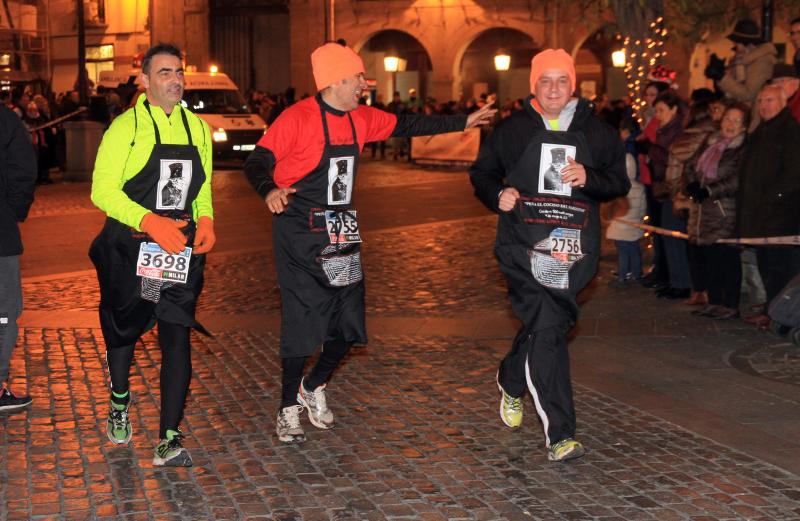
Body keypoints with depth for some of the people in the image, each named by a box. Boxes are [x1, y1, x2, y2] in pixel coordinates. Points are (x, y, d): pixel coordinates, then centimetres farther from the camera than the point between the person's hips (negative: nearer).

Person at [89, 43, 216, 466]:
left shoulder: (197, 128, 10)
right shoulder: (127, 126, -6)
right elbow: (103, 190, -13)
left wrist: (205, 220, -1)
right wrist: (150, 222, -25)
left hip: (182, 248, 3)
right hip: (130, 248, -2)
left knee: (177, 336, -7)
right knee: (123, 331, 15)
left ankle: (169, 440, -4)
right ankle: (119, 404, 44)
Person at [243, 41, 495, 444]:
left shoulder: (360, 118, 7)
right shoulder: (298, 118, -15)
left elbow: (407, 125, 18)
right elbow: (257, 161, -16)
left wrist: (463, 122, 19)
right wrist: (269, 191, -38)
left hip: (341, 233, 7)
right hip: (300, 234, -7)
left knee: (348, 323, 9)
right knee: (302, 322, -4)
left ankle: (313, 387, 32)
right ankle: (289, 408, 14)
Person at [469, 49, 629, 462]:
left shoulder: (597, 132, 9)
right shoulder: (512, 129, 6)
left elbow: (619, 183, 11)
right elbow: (481, 172, 15)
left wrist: (589, 178, -10)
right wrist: (498, 194, -6)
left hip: (574, 246, 3)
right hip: (524, 245, -3)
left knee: (544, 324, 14)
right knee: (546, 328, -15)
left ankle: (511, 382, 47)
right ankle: (560, 434, -12)